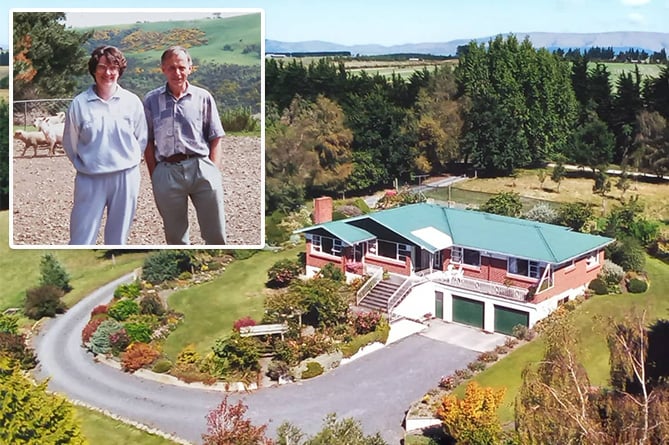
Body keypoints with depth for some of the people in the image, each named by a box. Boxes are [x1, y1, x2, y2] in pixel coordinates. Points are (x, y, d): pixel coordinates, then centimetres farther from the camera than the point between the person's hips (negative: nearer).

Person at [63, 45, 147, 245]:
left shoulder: (132, 102, -1)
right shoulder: (79, 103, -5)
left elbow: (142, 138, 9)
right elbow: (69, 142, 4)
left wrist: (129, 161, 6)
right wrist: (84, 166, 6)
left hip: (126, 177, 1)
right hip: (90, 179, -1)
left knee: (118, 237, 13)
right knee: (81, 240, 0)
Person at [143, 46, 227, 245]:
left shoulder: (203, 97, 7)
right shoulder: (151, 100, 8)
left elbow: (215, 139, 8)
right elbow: (148, 143, 9)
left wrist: (213, 172, -1)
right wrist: (154, 177, 3)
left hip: (201, 168, 0)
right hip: (166, 172, 1)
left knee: (216, 234, 2)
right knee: (175, 236, 11)